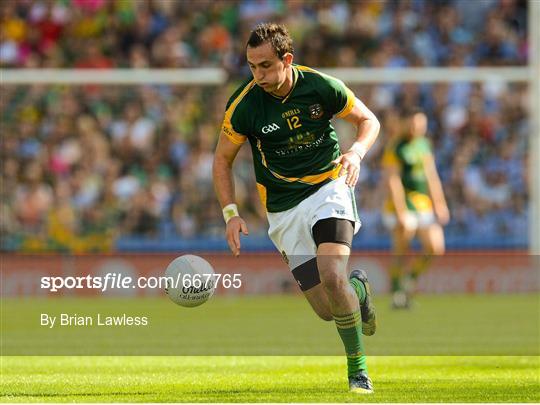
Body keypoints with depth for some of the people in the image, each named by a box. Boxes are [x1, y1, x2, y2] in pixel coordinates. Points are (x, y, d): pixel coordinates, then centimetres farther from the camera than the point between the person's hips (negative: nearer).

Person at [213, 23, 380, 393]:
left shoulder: (322, 87, -12)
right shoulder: (243, 105, -13)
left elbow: (368, 120, 4)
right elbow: (223, 159, 1)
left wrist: (356, 153, -17)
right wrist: (231, 213, -10)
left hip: (328, 186, -1)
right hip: (283, 210, 2)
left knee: (332, 277, -26)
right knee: (326, 309, -3)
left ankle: (358, 369, -8)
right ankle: (358, 288, 35)